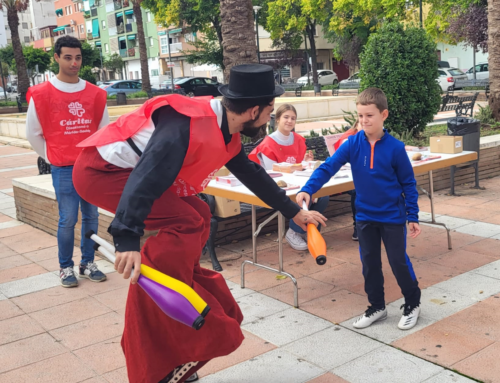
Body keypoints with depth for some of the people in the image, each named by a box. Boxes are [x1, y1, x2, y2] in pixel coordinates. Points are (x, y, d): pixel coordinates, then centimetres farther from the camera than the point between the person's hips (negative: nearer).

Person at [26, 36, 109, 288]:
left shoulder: (95, 94, 5)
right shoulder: (42, 94, -4)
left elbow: (104, 129, 15)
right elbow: (33, 134, 4)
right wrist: (52, 158, 6)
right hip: (63, 169, -3)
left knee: (91, 215, 8)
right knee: (68, 220, -3)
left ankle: (88, 263, 21)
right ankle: (66, 267, 12)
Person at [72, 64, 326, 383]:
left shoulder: (227, 133, 4)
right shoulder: (189, 126, -28)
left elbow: (253, 175, 18)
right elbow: (147, 178, -38)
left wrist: (294, 212, 25)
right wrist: (128, 240, -48)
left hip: (129, 171, 10)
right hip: (99, 170, -10)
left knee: (198, 215, 7)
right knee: (185, 224, -19)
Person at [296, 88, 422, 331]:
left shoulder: (395, 147, -13)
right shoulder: (352, 144, -8)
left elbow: (408, 184, -6)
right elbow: (328, 168, -15)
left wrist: (413, 216, -5)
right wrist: (308, 190, -29)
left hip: (392, 215, -3)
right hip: (365, 216, 3)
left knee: (399, 261, 7)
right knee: (369, 263, 12)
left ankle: (413, 304, 28)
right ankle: (377, 307, 29)